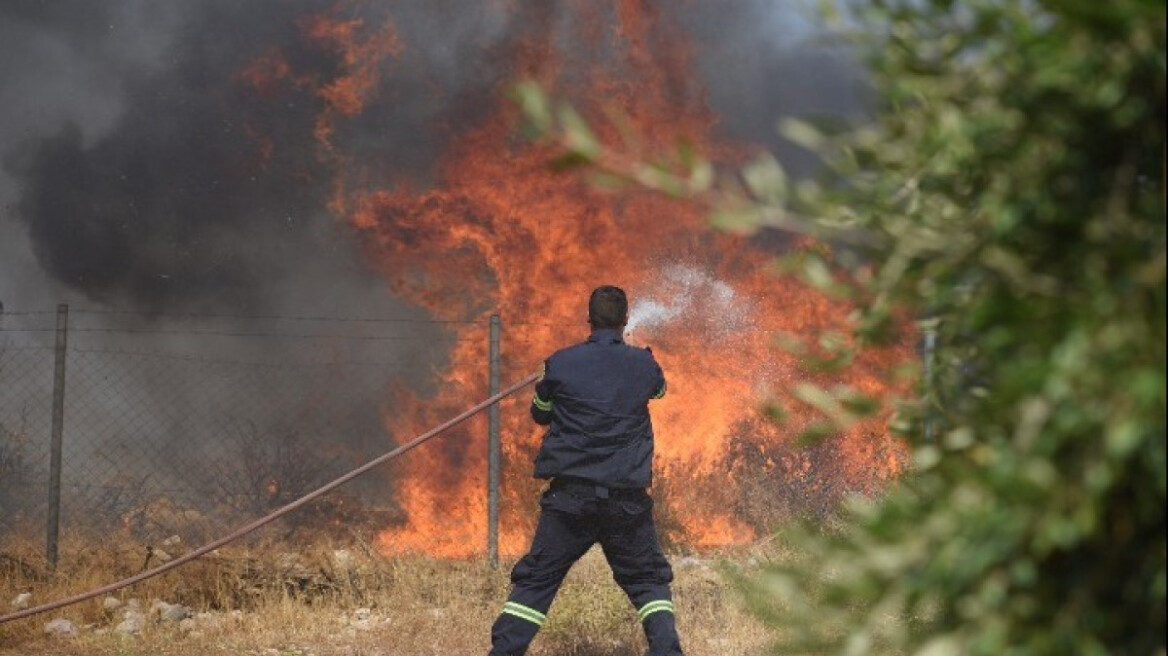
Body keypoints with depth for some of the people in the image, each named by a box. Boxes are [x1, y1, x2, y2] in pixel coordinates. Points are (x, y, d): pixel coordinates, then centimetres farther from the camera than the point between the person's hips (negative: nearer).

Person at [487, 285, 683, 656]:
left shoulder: (561, 364, -4)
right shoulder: (644, 365, 1)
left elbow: (539, 414, 13)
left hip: (570, 496, -1)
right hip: (626, 497, 1)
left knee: (535, 581, 7)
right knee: (649, 581, 14)